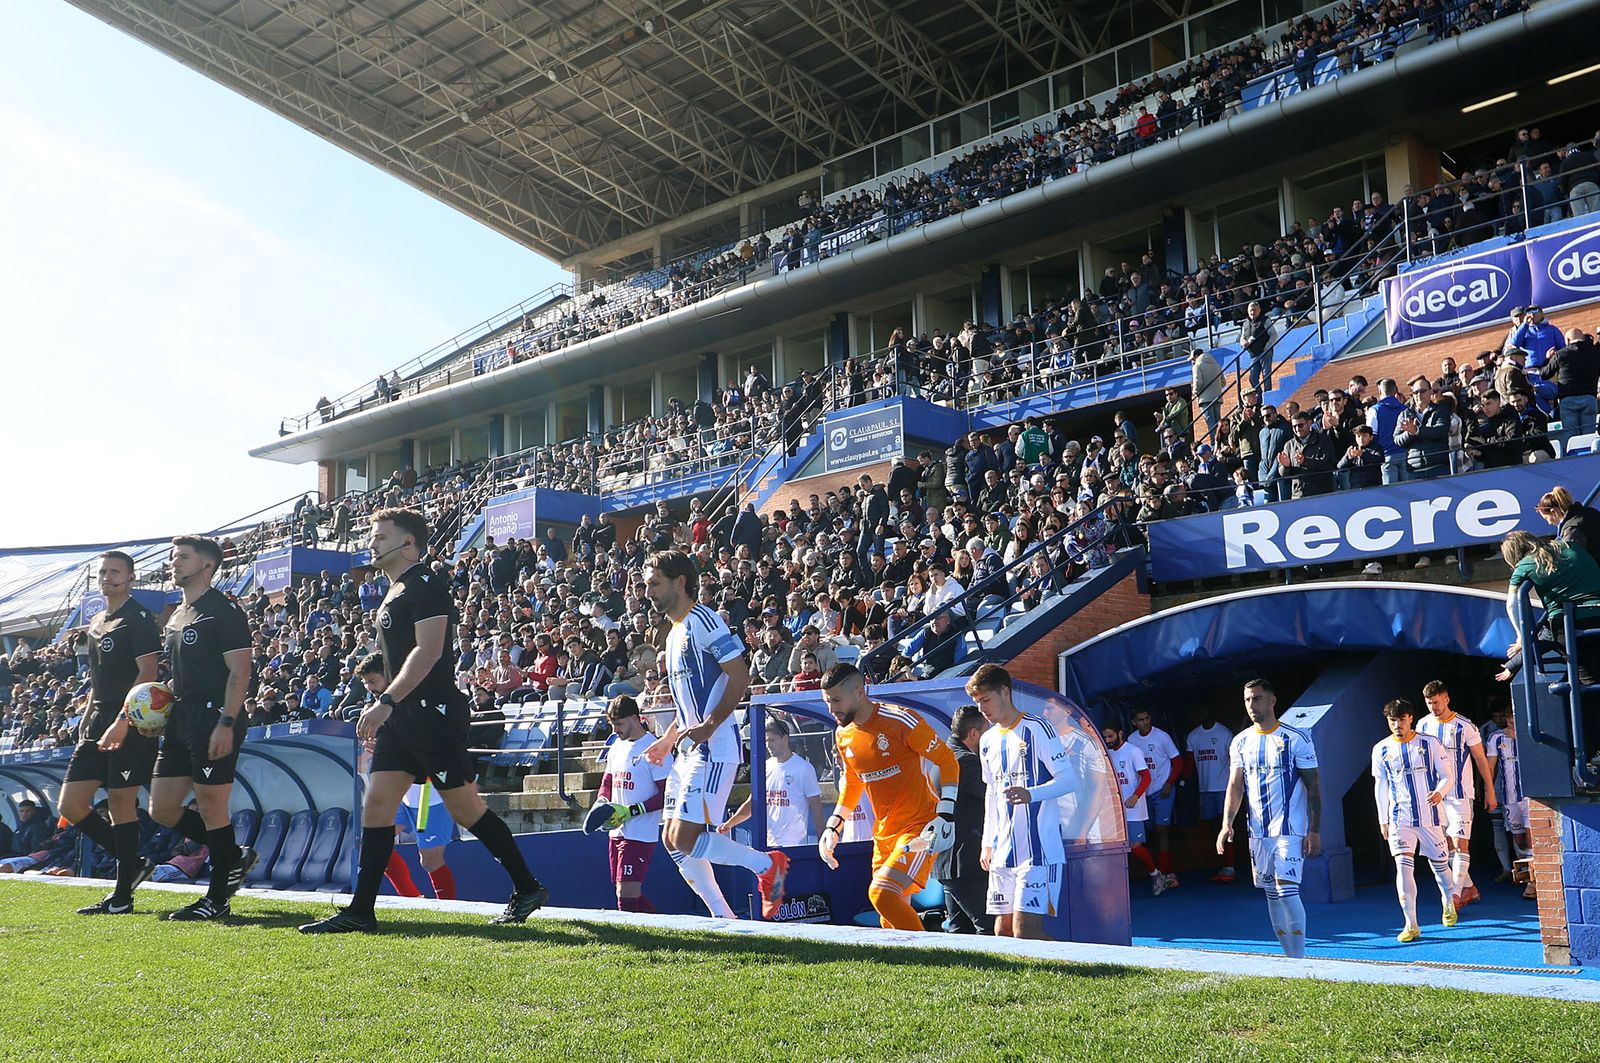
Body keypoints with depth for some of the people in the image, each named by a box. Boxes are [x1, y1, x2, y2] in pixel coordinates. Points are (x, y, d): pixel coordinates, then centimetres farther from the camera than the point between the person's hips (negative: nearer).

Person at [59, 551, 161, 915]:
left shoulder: (139, 619, -7)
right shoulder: (96, 623, 19)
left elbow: (148, 674, -16)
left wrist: (121, 722, -22)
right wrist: (86, 718, 18)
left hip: (131, 725, -9)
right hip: (98, 723, 9)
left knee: (121, 803, -6)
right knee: (71, 806, 6)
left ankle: (122, 896, 2)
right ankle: (132, 865, 19)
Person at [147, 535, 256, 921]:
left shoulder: (224, 611, -9)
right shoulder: (176, 616, 19)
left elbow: (240, 672, -15)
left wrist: (226, 723, -22)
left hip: (215, 716, -10)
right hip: (181, 718, 10)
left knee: (211, 807, -4)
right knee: (161, 808, 10)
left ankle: (218, 898, 7)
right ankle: (233, 858, 24)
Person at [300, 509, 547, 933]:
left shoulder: (425, 583, -10)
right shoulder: (395, 592, 19)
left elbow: (428, 651, -21)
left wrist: (385, 701, -25)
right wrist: (385, 708, 21)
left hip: (433, 711, -9)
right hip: (401, 716, 9)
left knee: (466, 807, -3)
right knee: (376, 805, 3)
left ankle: (527, 889, 10)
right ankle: (360, 911, 7)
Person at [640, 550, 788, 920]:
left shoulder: (702, 620, -11)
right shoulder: (674, 633, 19)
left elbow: (740, 677, -19)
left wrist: (707, 727, -25)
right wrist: (668, 739, 22)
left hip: (714, 749, -10)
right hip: (689, 750, 10)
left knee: (686, 839, -14)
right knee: (673, 840, 9)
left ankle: (767, 864, 4)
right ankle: (723, 918, 16)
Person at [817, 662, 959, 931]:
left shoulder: (900, 720, -16)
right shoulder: (843, 736, 7)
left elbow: (947, 760, -11)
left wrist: (945, 816, -18)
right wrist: (833, 826, 16)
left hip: (919, 827, -7)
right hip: (884, 833, 7)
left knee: (881, 894, -21)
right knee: (892, 918, 8)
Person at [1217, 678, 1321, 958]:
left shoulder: (1296, 738, -6)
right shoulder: (1240, 742, 7)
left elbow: (1313, 786, -5)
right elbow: (1235, 785, 6)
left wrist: (1315, 830, -10)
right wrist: (1227, 824, -7)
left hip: (1290, 829, -5)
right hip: (1258, 831, 5)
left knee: (1288, 891, -13)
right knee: (1272, 894, 10)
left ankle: (1300, 958, -2)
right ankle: (1289, 957, 20)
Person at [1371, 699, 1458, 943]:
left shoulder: (1429, 743, -2)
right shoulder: (1381, 749, 2)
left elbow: (1447, 776, 0)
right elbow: (1380, 786, 10)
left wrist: (1439, 792, -22)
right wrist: (1383, 819, 10)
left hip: (1430, 816, 0)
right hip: (1399, 819, 0)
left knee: (1439, 864, 13)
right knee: (1403, 866, -13)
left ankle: (1448, 903, 44)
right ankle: (1411, 925, -9)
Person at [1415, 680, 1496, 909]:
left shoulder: (1465, 726, -7)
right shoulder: (1423, 725, 5)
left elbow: (1481, 759, 0)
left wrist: (1490, 791, 0)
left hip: (1460, 793, -5)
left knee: (1460, 843, -8)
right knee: (1447, 845, 8)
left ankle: (1456, 894, -9)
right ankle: (1469, 888, 21)